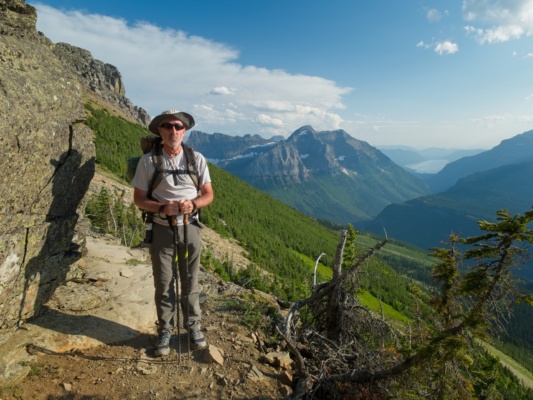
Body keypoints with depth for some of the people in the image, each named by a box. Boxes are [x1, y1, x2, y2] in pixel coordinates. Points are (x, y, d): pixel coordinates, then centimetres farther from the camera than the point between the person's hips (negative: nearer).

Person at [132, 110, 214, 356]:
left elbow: (208, 194, 4)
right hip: (162, 228, -1)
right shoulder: (148, 161, -4)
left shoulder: (197, 159, 1)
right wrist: (163, 208, -19)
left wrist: (193, 204, -17)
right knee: (163, 283, 8)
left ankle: (193, 326, 28)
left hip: (190, 227, 1)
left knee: (190, 281, 11)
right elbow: (139, 199, -2)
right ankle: (165, 330, 26)